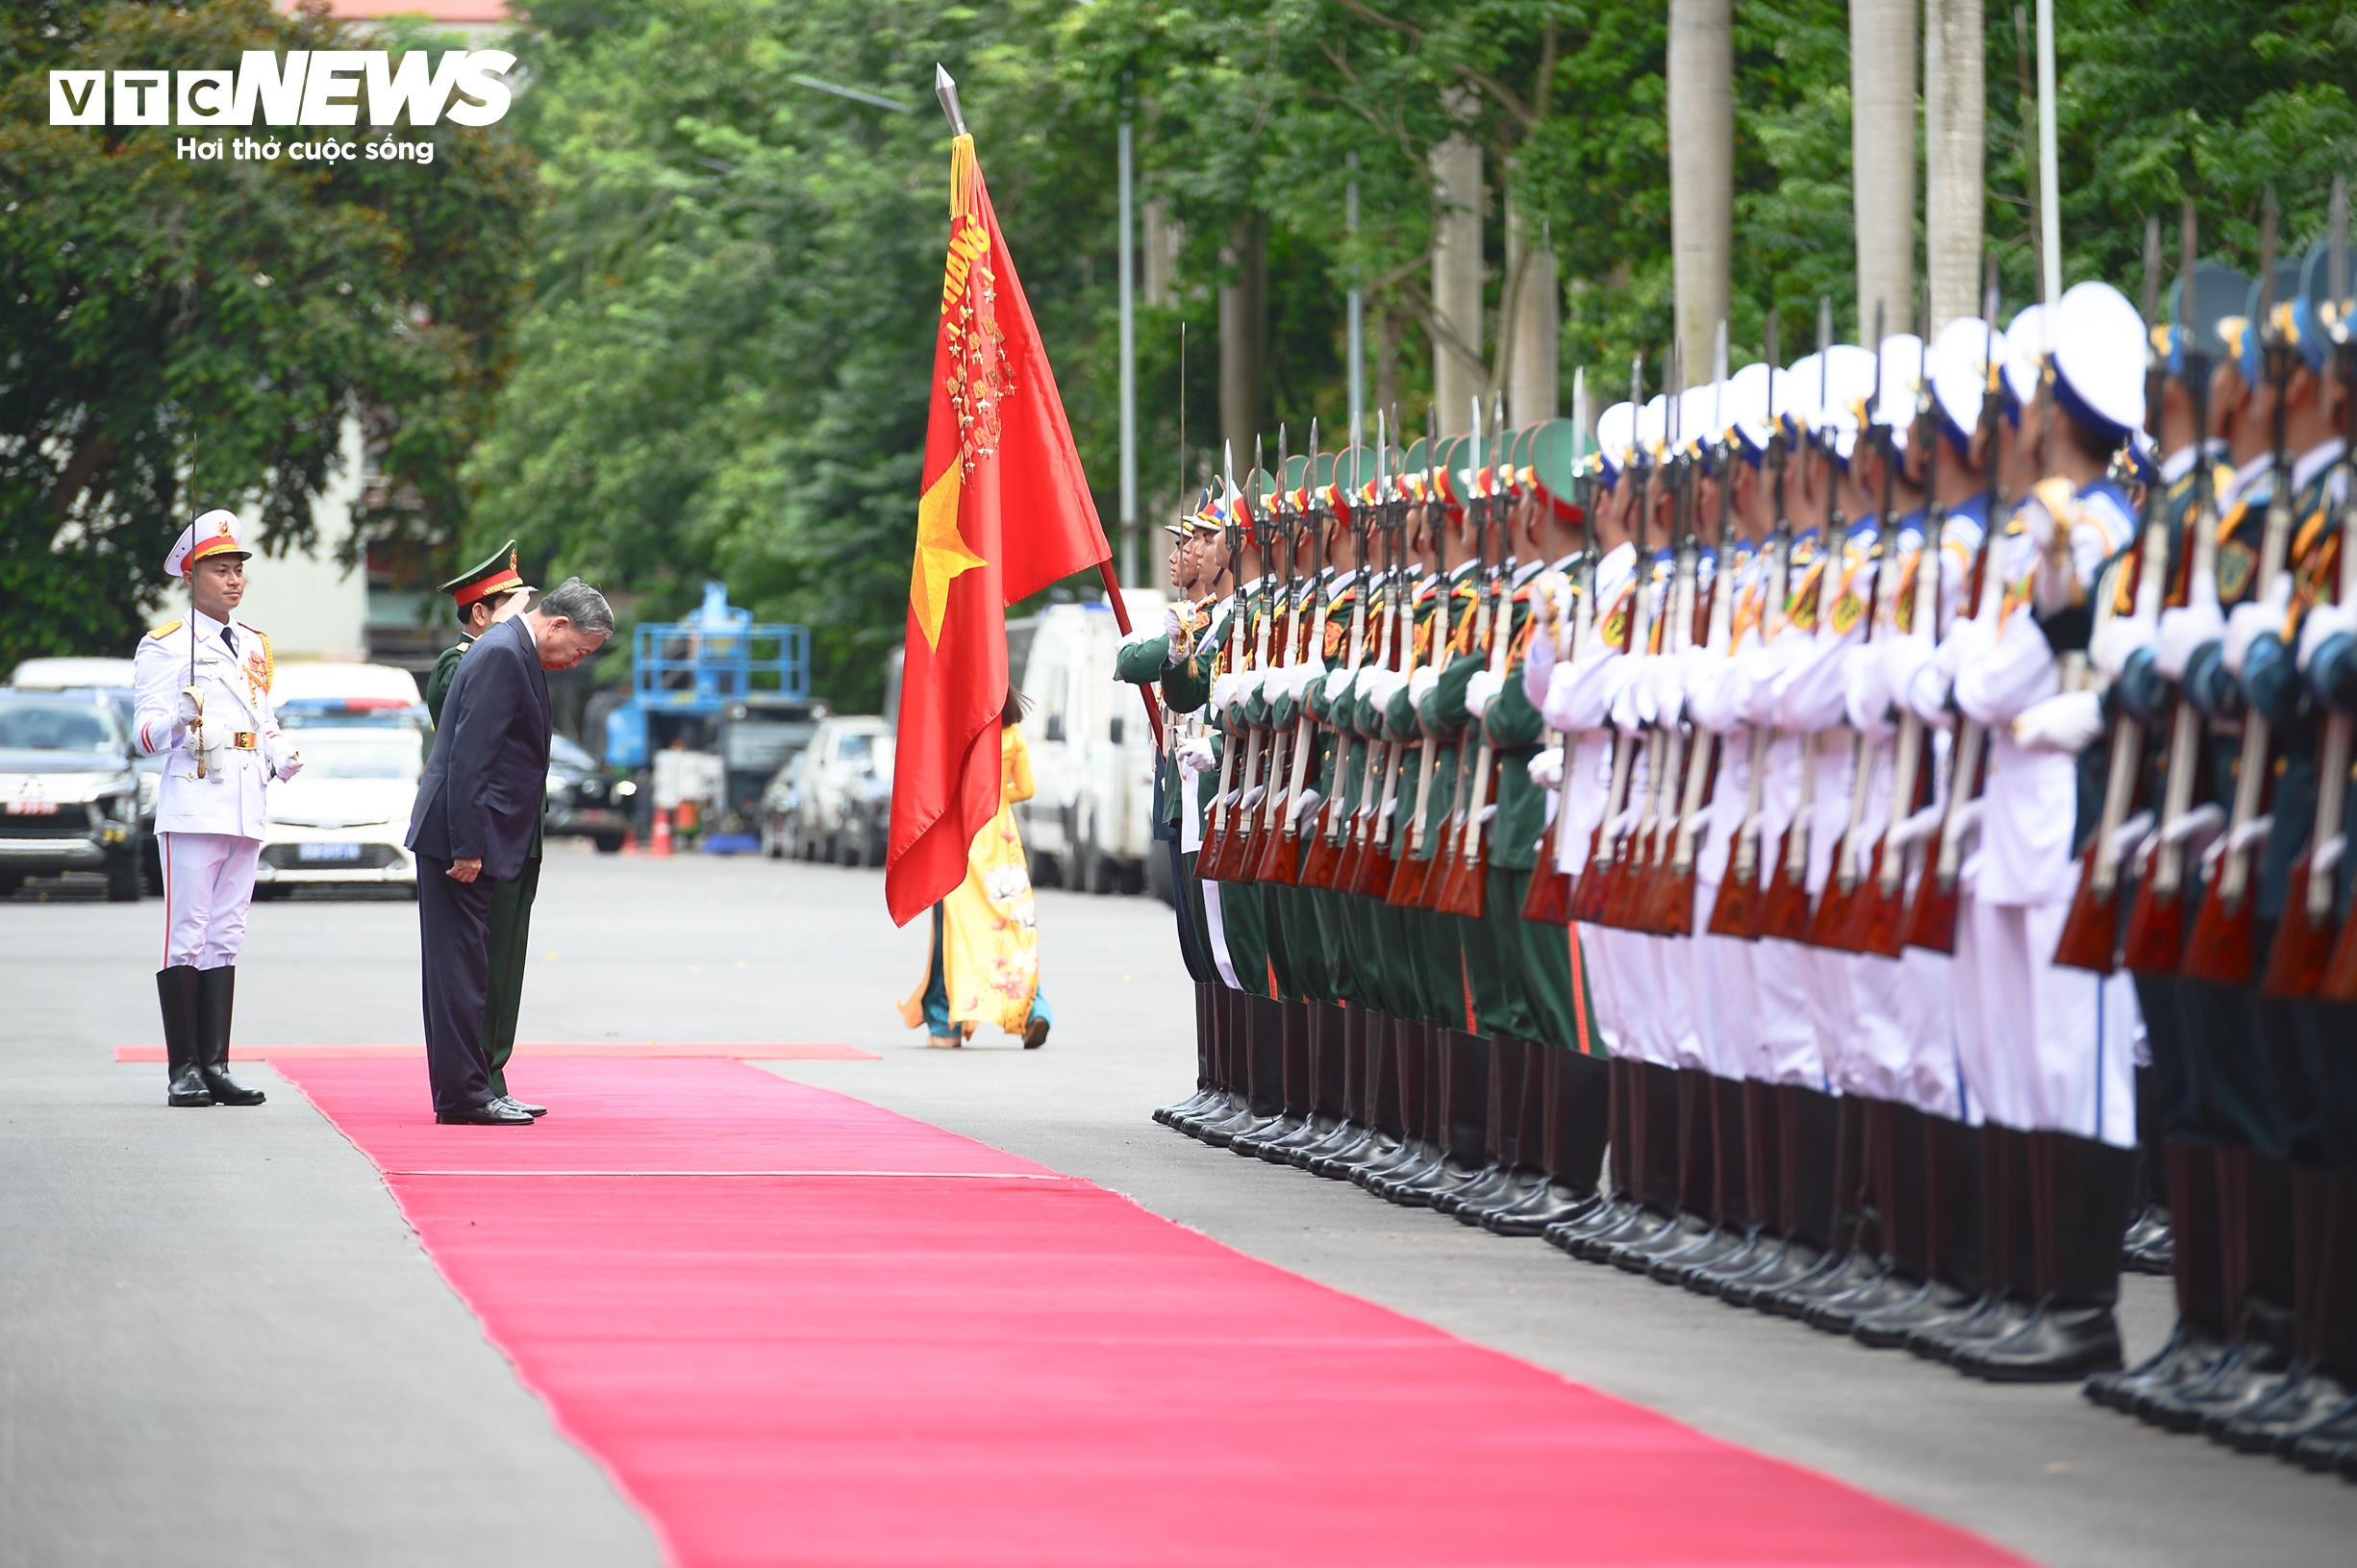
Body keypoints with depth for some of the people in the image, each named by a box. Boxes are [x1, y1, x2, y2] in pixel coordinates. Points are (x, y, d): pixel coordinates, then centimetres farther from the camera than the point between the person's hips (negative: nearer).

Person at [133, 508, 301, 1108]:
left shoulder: (254, 646, 17)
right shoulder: (166, 646, -2)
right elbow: (148, 737, -7)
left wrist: (281, 756, 4)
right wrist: (178, 719, -29)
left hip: (246, 808, 6)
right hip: (192, 807, -6)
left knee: (226, 939, 7)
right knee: (186, 938, -7)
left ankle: (215, 1065, 8)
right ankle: (184, 1073, -7)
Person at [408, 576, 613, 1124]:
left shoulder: (515, 653, 17)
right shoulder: (502, 655, -16)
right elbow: (470, 756, -21)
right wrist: (467, 848, -22)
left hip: (471, 842, 10)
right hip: (458, 838, -10)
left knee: (463, 969, 12)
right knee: (461, 967, -8)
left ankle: (470, 1091, 16)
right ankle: (464, 1095, -6)